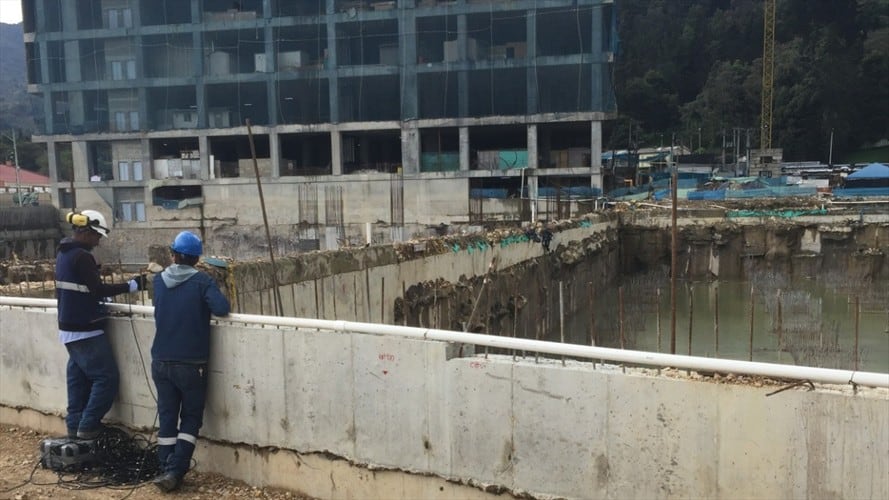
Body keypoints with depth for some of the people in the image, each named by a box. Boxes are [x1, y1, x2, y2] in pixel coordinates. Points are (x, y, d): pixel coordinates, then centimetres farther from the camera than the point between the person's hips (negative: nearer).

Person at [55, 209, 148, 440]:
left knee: (78, 376, 13)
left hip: (69, 327, 10)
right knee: (106, 377, -4)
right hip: (85, 330, -10)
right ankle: (87, 426, -1)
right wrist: (132, 285, -21)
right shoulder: (82, 256, -19)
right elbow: (98, 289, -22)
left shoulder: (64, 253, 11)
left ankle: (74, 425, 16)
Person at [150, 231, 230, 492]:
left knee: (167, 416, 12)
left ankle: (167, 470, 14)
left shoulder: (159, 280, 3)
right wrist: (217, 297, -2)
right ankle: (175, 471, -1)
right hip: (191, 364, -3)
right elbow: (221, 308, -23)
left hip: (161, 362, 4)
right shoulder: (202, 281, -10)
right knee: (190, 418, 8)